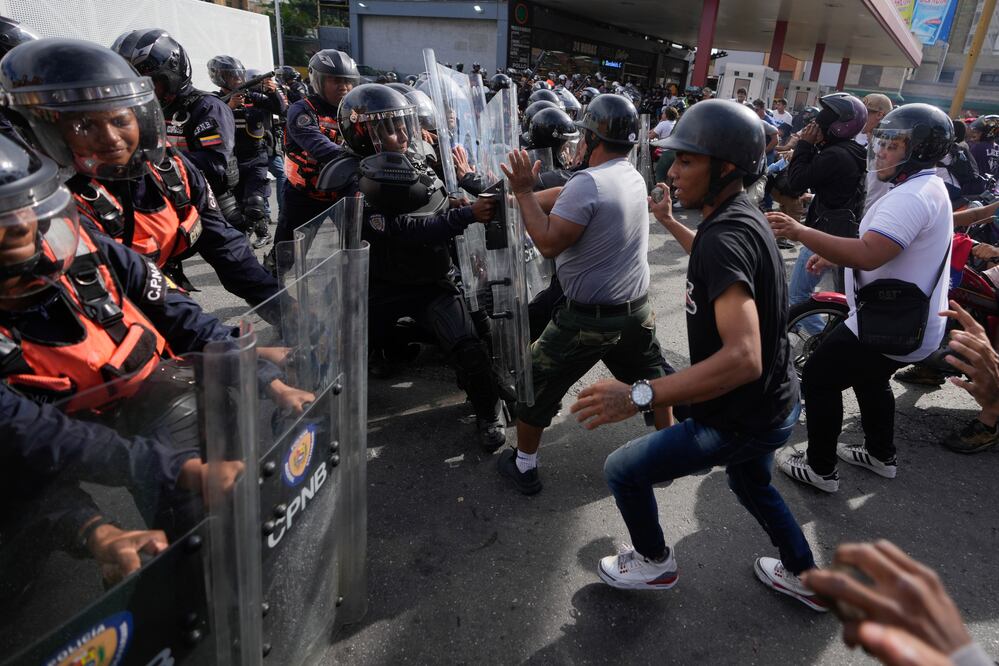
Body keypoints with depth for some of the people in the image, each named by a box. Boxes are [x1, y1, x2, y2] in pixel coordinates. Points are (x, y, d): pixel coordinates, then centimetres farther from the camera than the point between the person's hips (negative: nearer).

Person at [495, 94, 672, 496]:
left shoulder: (588, 183, -20)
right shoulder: (634, 177, 6)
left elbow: (548, 243, -21)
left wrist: (523, 192, -14)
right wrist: (524, 195, 11)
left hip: (588, 319, -7)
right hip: (637, 311, 7)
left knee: (537, 383, 10)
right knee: (649, 380, 25)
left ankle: (524, 466, 23)